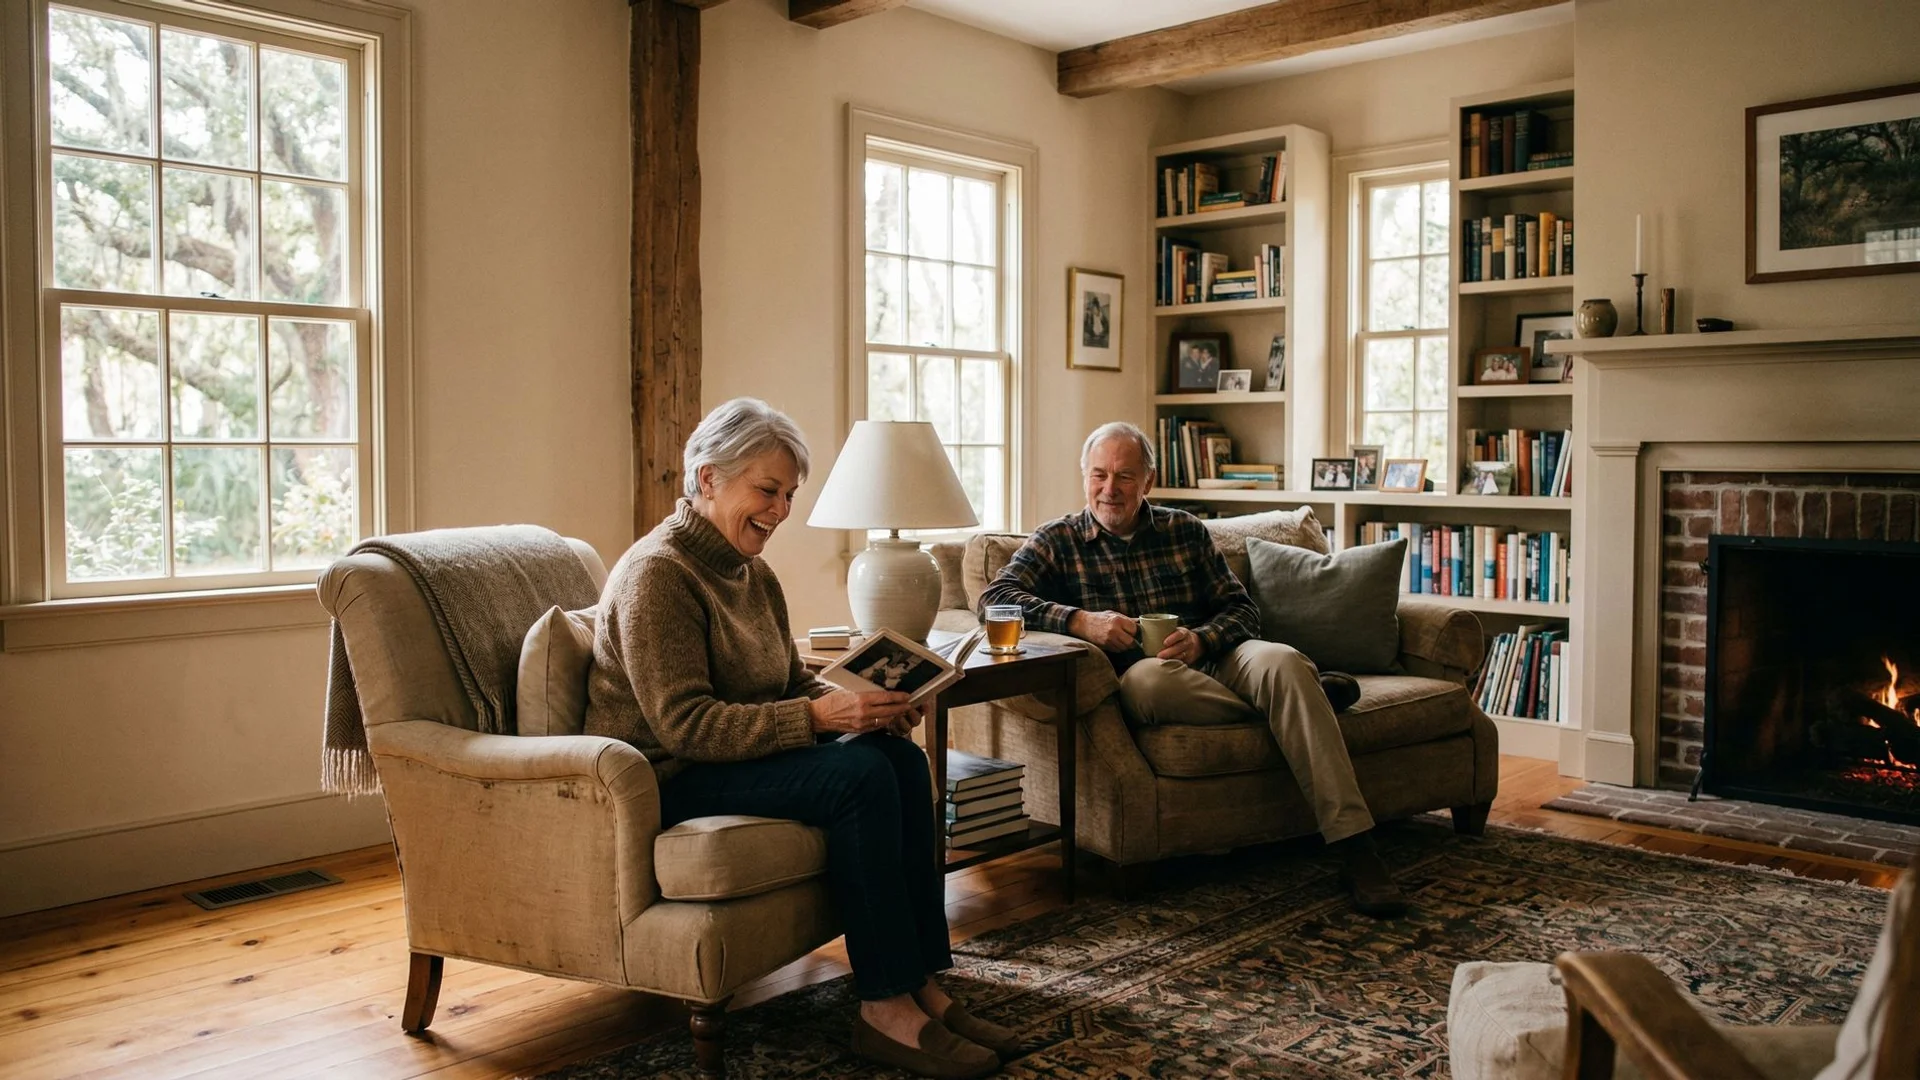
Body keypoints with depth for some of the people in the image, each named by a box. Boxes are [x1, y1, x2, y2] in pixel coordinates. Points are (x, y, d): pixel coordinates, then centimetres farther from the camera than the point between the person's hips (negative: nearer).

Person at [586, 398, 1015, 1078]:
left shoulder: (753, 573, 12)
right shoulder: (657, 574, -16)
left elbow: (793, 682, 14)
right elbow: (683, 724, -24)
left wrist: (868, 705, -8)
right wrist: (817, 717, -30)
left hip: (741, 759, 9)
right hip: (667, 782, -9)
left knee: (901, 757, -14)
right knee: (858, 776, -27)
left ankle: (922, 986, -13)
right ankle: (884, 1010, -20)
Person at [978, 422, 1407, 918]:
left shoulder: (1186, 530, 16)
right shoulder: (1056, 541, 8)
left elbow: (1243, 608, 12)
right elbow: (995, 596, -8)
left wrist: (1202, 640, -11)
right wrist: (1080, 621, -22)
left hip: (1212, 661, 2)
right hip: (1140, 686, -2)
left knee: (1280, 660, -31)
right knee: (1150, 675, -39)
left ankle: (1354, 846, -34)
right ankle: (1305, 692, -13)